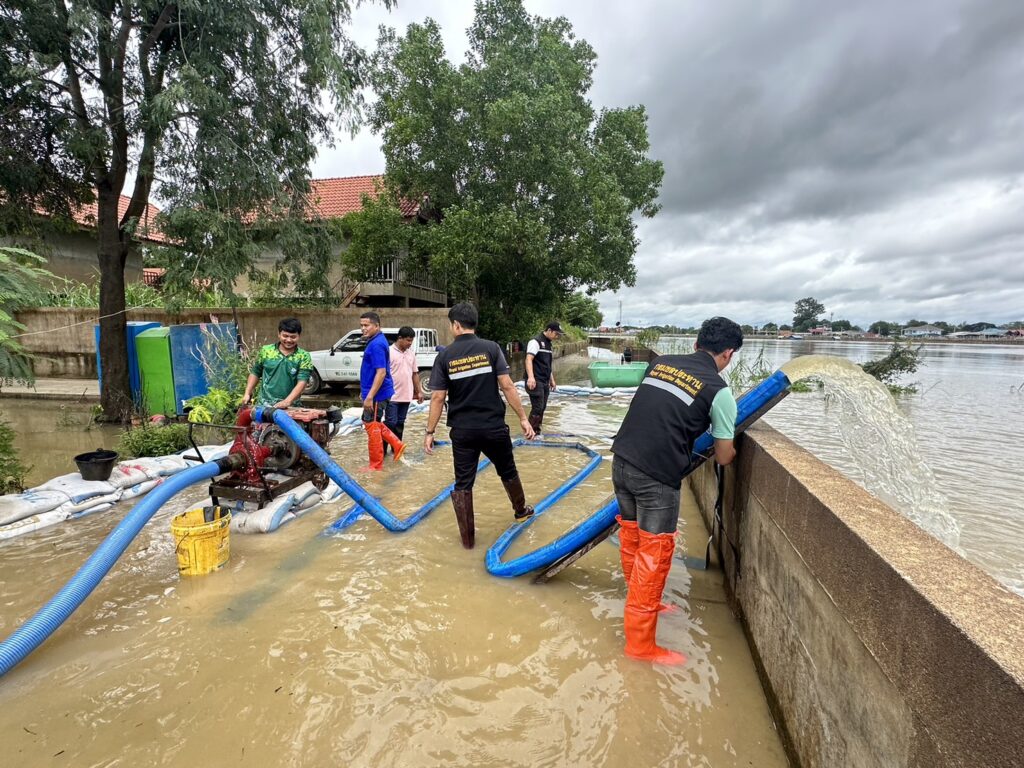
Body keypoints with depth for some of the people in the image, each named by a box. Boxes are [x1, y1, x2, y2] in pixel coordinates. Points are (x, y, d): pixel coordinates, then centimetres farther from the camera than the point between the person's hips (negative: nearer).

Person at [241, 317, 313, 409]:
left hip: (289, 407, -2)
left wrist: (287, 401, -24)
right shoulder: (265, 351, 4)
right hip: (264, 405, 2)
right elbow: (255, 373, 15)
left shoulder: (304, 357, -5)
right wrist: (247, 393, 8)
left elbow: (302, 382, -13)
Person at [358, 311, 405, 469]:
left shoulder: (376, 344, -20)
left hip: (376, 394, -10)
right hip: (375, 392, 10)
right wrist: (365, 390, 24)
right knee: (374, 424, 21)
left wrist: (369, 396, -26)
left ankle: (376, 465, 13)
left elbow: (381, 373, -26)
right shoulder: (375, 342, 12)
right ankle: (397, 445, 25)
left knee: (372, 426, 1)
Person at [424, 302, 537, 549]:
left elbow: (438, 398, -5)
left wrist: (430, 432, 3)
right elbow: (507, 386, -10)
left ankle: (467, 538, 18)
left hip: (462, 431, 0)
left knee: (463, 484, 11)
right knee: (508, 471, 23)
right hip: (493, 426, 0)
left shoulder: (445, 355, -3)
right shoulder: (491, 348, -5)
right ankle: (521, 510, 46)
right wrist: (523, 418, -4)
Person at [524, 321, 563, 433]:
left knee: (542, 409, 10)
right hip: (536, 382, -9)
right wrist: (530, 377, -34)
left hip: (545, 382, 9)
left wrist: (552, 380, 24)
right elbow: (529, 359, -22)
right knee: (537, 408, -11)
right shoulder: (536, 341, -10)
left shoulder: (548, 343, 18)